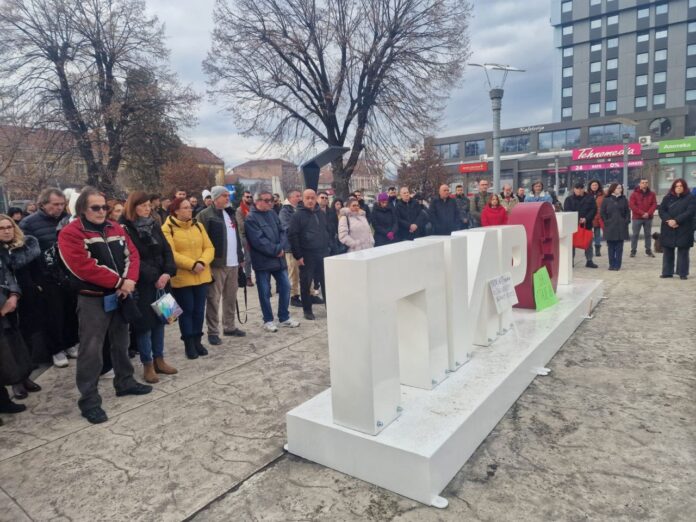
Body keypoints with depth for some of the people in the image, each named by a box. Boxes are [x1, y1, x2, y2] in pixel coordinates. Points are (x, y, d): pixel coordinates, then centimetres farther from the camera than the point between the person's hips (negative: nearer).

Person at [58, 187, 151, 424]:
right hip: (93, 299, -6)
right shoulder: (71, 233, -11)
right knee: (91, 349, -3)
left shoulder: (115, 228, 10)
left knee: (121, 342, 18)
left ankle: (125, 382, 33)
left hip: (121, 295, 7)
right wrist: (118, 282, -19)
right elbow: (84, 267, -21)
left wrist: (130, 280, -13)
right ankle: (89, 400, 6)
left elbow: (132, 254, 6)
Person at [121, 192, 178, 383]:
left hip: (161, 281, 6)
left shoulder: (155, 226, 10)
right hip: (141, 283, -6)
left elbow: (167, 250, 5)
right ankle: (147, 365, 11)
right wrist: (154, 277, -18)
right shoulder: (126, 229, -9)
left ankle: (159, 360, 22)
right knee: (144, 322, 0)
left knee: (160, 319, 11)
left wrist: (168, 273, -11)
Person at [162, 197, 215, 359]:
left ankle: (197, 340, 24)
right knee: (186, 310, 4)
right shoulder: (167, 229, -7)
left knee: (199, 310, 11)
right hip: (181, 278, -5)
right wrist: (192, 265, -22)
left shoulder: (198, 225, 10)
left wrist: (202, 262, -14)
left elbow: (209, 248, 4)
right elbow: (170, 253, -16)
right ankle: (188, 343, 16)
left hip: (201, 276, 5)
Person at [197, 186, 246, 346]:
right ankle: (213, 332, 6)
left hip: (233, 263, 7)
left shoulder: (230, 214, 17)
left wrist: (241, 257, 18)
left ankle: (229, 326, 26)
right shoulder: (205, 215, -7)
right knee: (214, 299, -2)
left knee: (231, 297, 14)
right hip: (217, 263, -7)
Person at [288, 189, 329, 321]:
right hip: (306, 255, -5)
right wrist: (298, 256, -14)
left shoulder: (321, 214, 11)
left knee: (326, 281, 9)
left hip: (322, 253, 5)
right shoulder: (297, 215, -7)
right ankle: (307, 310, 13)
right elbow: (292, 236, -11)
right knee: (306, 283, 3)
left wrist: (328, 247, 13)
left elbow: (328, 231, 21)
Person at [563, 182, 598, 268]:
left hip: (586, 225, 2)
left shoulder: (590, 198, 5)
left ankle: (589, 261, 15)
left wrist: (586, 218, -16)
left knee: (588, 243, 6)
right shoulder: (569, 199, 2)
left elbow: (593, 210, -1)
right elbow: (567, 211, -8)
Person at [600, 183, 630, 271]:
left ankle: (617, 265, 7)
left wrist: (626, 221, -1)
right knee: (611, 247, 2)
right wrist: (606, 222, -5)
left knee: (619, 247, 2)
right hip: (610, 227, -1)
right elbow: (602, 212, 3)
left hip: (621, 227, 2)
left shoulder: (623, 199, 9)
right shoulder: (606, 200, 2)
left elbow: (627, 211, 10)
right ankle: (612, 264, 10)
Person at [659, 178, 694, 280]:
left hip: (684, 230, -2)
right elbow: (661, 210, 1)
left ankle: (683, 273, 8)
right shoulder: (667, 198, 9)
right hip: (668, 229, 3)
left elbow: (690, 212, -10)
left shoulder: (690, 198, 1)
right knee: (667, 251, 6)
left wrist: (676, 221, -20)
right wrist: (668, 220, -16)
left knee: (683, 252, 1)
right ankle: (667, 272, 13)